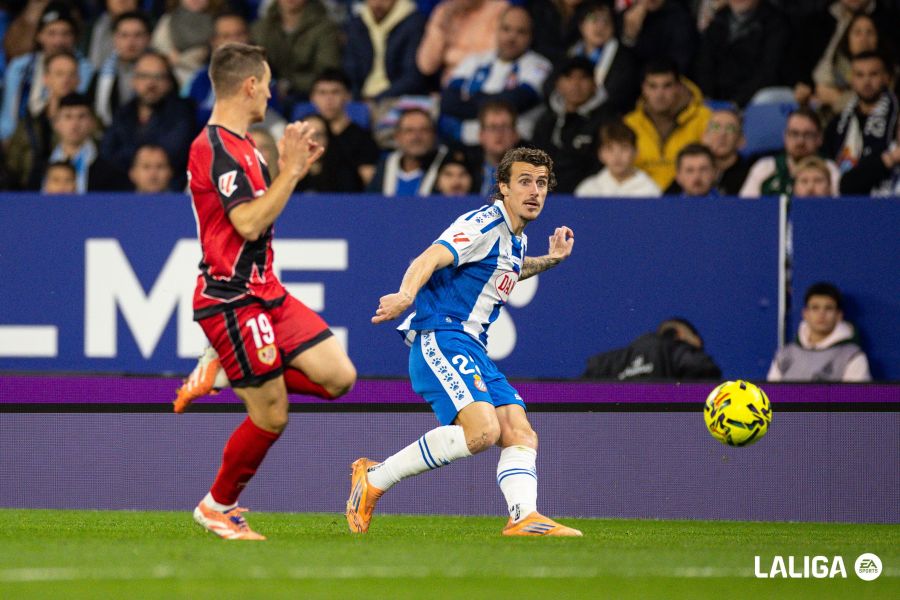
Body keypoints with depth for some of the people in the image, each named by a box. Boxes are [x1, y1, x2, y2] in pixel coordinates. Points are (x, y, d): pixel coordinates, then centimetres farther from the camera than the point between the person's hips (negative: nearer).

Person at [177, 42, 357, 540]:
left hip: (265, 291, 9)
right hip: (232, 300, -9)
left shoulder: (238, 144, 14)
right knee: (271, 416, -5)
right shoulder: (218, 147, -17)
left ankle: (221, 373, 10)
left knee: (338, 377, -2)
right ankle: (217, 507, 16)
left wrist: (293, 169, 15)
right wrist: (291, 170, -20)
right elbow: (249, 223, -25)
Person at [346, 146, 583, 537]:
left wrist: (551, 259, 34)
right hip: (439, 338, -10)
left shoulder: (516, 239, 19)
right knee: (483, 430, -25)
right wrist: (406, 295, -45)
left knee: (521, 435, -4)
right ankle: (374, 478, -14)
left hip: (471, 348, 10)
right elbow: (431, 258, -26)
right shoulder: (485, 224, -10)